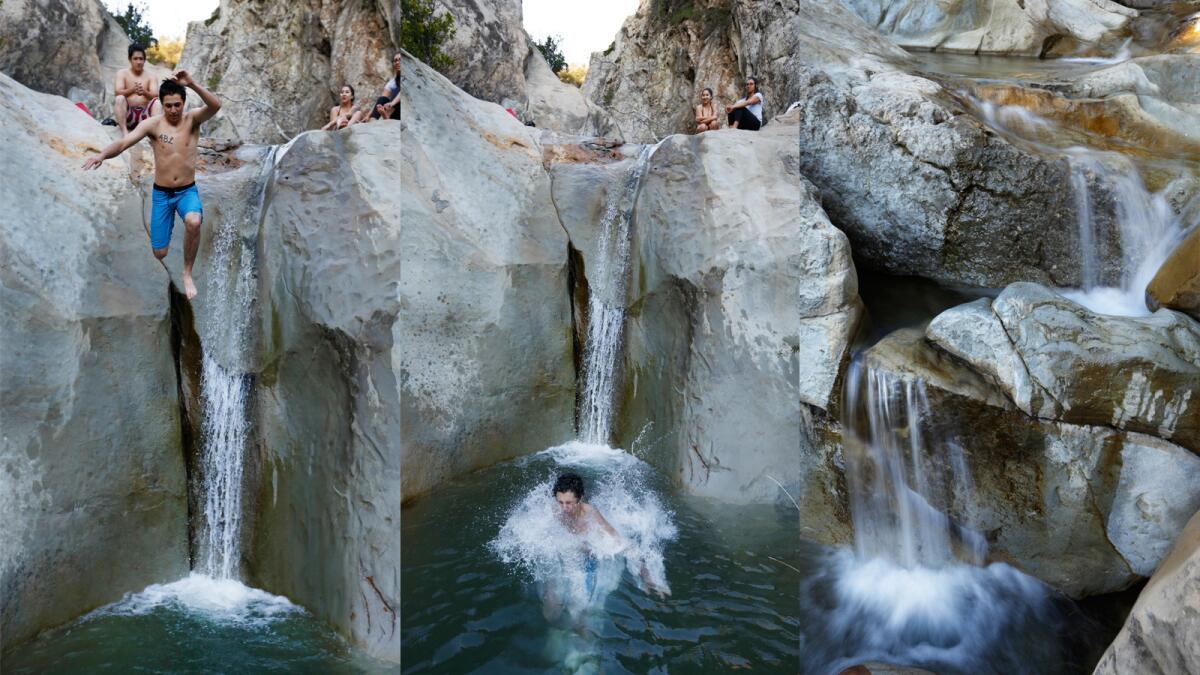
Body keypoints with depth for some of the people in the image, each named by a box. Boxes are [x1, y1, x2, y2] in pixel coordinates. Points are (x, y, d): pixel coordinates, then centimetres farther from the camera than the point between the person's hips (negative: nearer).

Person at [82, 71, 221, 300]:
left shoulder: (192, 120, -7)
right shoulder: (152, 124, -7)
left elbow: (215, 106, -26)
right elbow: (124, 141, -18)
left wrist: (192, 83, -40)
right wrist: (102, 154, -38)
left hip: (187, 191, -1)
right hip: (161, 193, 1)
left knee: (194, 222, -37)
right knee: (160, 253, 3)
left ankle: (187, 273, -15)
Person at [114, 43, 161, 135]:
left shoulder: (151, 77, 9)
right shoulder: (122, 73, 8)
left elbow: (155, 96, -5)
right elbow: (117, 92, -6)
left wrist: (144, 92, -28)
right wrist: (132, 90, -26)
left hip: (144, 114, 0)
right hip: (127, 115, 0)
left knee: (158, 102, -24)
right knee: (119, 98, -28)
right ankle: (124, 131, -36)